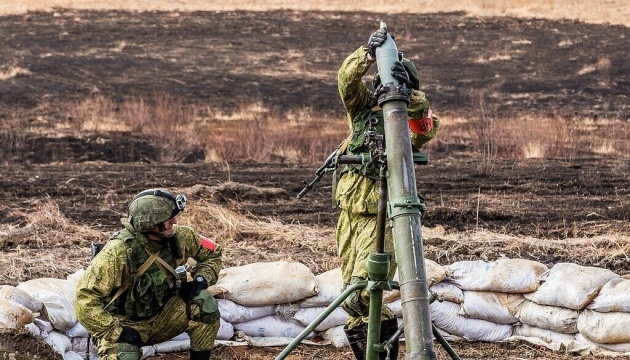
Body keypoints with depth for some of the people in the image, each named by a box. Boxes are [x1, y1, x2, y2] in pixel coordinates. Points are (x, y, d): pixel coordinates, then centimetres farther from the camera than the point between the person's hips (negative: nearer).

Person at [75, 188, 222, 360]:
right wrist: (116, 332, -31)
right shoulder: (119, 252, -29)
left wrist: (201, 279, -13)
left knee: (204, 303, -18)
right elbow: (85, 297, -30)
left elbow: (213, 253, 6)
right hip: (125, 325, -5)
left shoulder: (178, 237, -12)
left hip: (160, 317, 5)